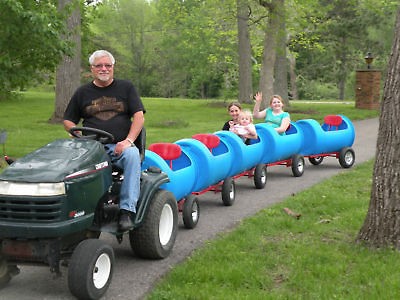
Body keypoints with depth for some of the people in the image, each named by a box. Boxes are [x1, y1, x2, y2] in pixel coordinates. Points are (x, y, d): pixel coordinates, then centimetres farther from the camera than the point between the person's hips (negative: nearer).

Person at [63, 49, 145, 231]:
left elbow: (139, 116, 5)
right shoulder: (82, 93, 17)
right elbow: (68, 121, 20)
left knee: (132, 155, -36)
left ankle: (127, 211, -37)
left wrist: (128, 141, -12)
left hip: (120, 146, -1)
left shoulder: (126, 88, 14)